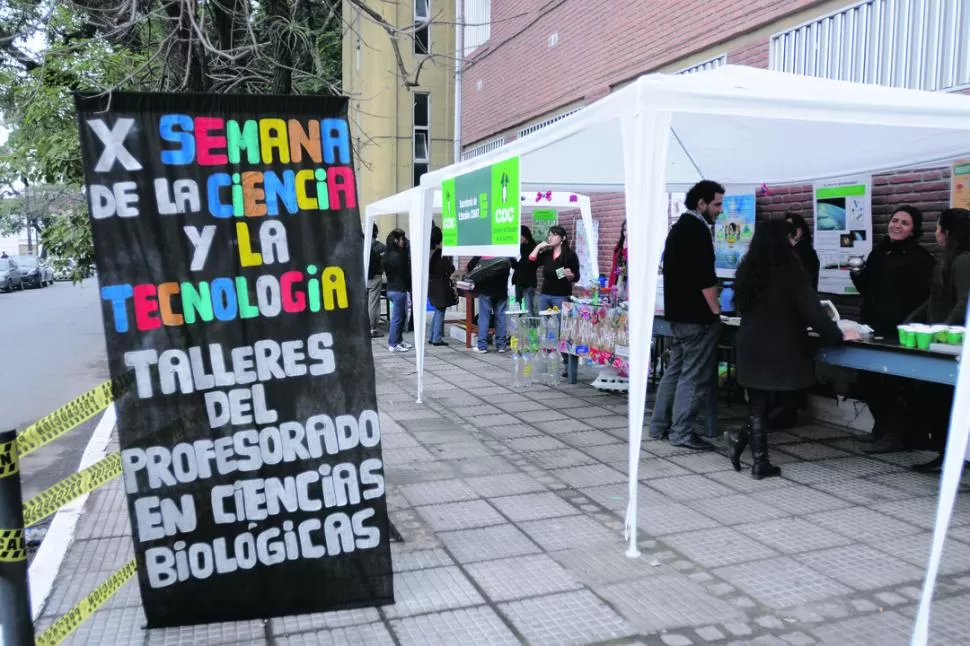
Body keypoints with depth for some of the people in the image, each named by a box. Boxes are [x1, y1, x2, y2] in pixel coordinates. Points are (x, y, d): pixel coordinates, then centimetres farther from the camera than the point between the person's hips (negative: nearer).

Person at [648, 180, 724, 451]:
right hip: (697, 315, -10)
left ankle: (659, 426, 19)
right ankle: (681, 432, 1)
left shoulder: (678, 228, 16)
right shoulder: (698, 229, -15)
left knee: (675, 368, 14)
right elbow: (705, 277, -22)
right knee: (694, 375, -4)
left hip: (678, 311, 10)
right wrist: (715, 310, -13)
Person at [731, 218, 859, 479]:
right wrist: (839, 335, 0)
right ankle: (743, 440, 5)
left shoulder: (747, 270, 5)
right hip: (781, 350, -5)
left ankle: (760, 462, 7)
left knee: (758, 404, 10)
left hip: (751, 348, 6)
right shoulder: (790, 272, -13)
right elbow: (812, 311, -12)